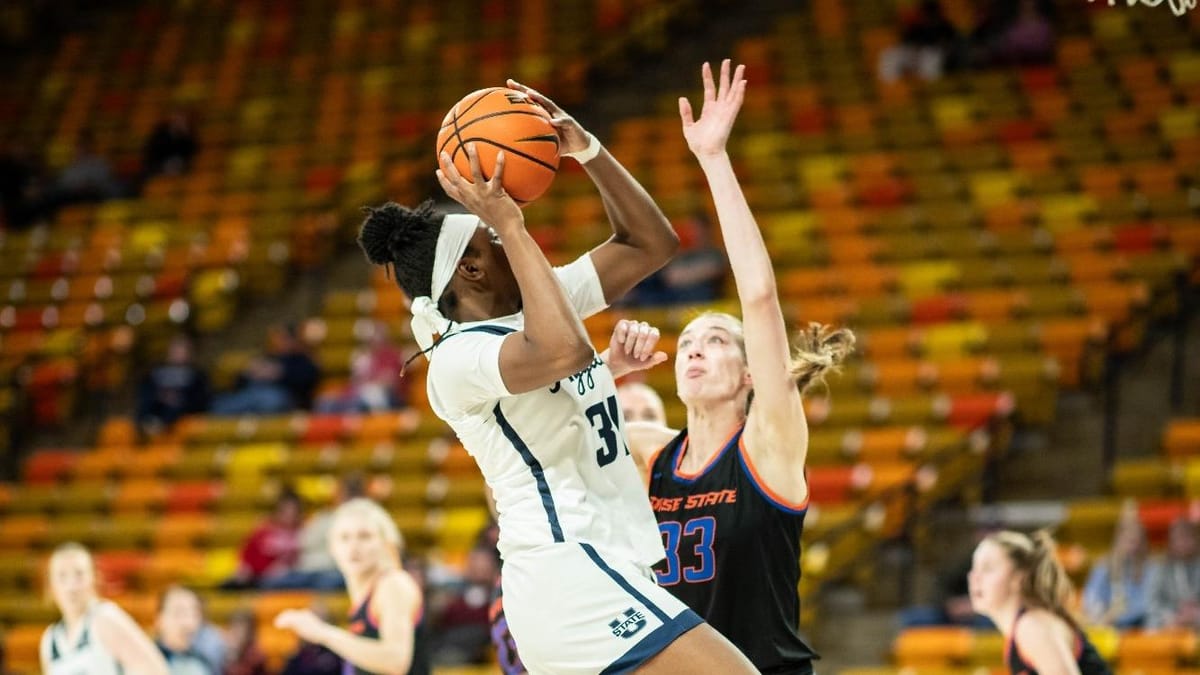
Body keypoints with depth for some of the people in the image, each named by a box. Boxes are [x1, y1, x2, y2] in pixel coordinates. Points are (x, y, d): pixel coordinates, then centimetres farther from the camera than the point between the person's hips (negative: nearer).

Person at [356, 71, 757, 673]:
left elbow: (650, 244, 18)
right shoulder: (457, 358, -12)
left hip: (603, 571, 10)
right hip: (573, 575, -10)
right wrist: (511, 227, -23)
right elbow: (564, 352, -32)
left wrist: (586, 151, 5)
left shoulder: (541, 300, 15)